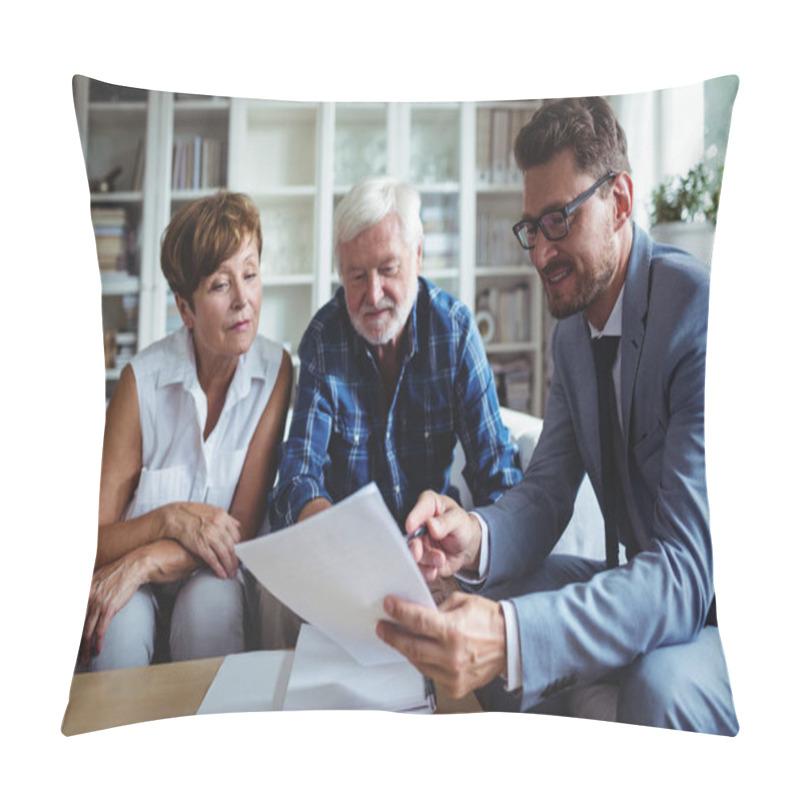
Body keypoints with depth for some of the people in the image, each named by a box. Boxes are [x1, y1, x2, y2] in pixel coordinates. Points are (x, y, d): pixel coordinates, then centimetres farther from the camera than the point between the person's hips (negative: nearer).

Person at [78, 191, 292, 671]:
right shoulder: (143, 380, -13)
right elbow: (93, 543, -11)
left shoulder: (276, 370, -10)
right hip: (140, 592, -1)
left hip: (214, 579, 1)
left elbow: (244, 528, -11)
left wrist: (145, 562, -25)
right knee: (123, 620, -33)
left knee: (211, 603, -32)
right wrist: (170, 519, -29)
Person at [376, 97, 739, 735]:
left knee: (660, 683, -36)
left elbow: (689, 568, -32)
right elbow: (547, 491, 2)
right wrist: (478, 536, -23)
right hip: (650, 587, 8)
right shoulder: (573, 333, 4)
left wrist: (511, 637, -46)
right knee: (484, 610, -7)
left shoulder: (704, 316, -25)